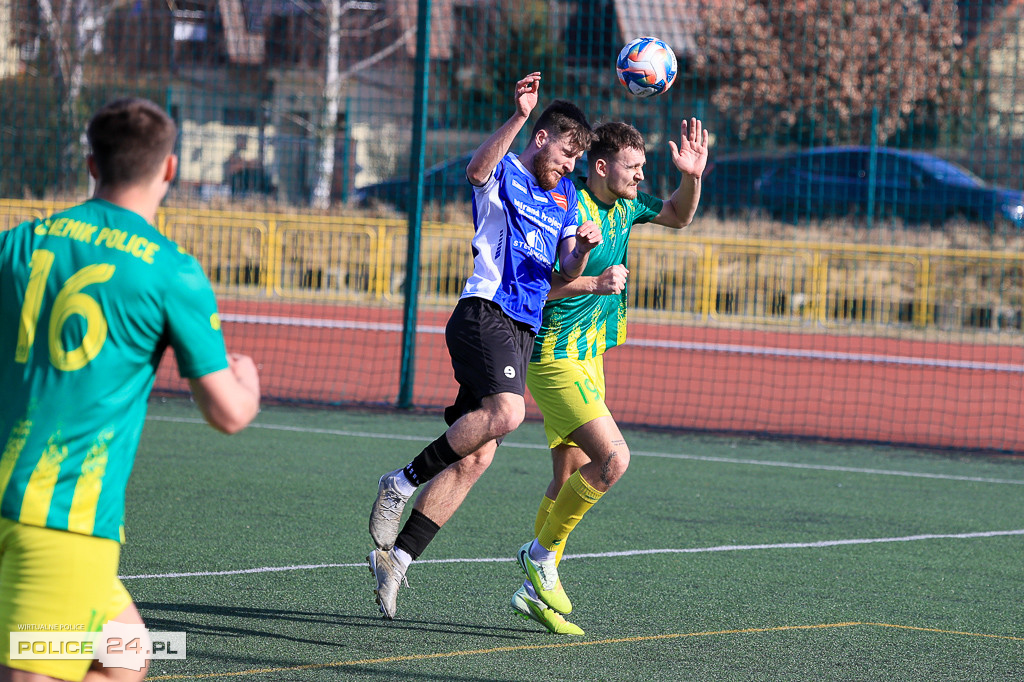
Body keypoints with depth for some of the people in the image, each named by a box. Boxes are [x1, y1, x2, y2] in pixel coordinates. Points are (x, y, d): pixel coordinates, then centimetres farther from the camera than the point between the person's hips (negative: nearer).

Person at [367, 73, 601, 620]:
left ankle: (397, 554, 3)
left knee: (475, 456, 0)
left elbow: (566, 271, 17)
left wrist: (582, 248, -6)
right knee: (506, 411, -32)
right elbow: (477, 170, -25)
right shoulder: (506, 173, 0)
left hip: (522, 329, 8)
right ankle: (404, 482, -18)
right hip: (485, 312, -8)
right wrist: (519, 117, -38)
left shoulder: (564, 197, 23)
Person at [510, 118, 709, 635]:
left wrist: (692, 176, 1)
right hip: (555, 357, -9)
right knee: (613, 458, -20)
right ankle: (541, 553, -5)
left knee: (572, 476, 10)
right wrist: (594, 283, -27)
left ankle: (535, 590, 17)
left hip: (588, 359, 9)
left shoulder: (625, 205, 7)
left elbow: (678, 217, 20)